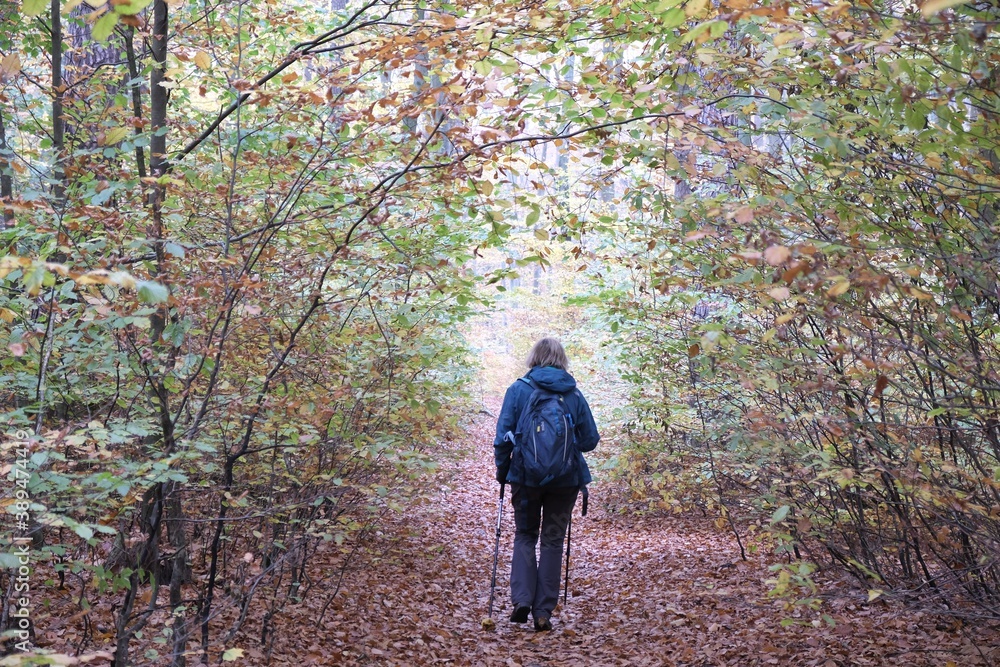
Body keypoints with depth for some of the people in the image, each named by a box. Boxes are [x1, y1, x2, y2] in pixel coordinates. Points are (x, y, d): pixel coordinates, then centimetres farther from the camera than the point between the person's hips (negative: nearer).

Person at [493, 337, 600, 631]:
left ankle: (522, 599, -1)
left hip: (526, 476, -1)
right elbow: (590, 439, 2)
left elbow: (503, 436, -6)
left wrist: (502, 471, 7)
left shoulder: (518, 389, -4)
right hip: (565, 478, 1)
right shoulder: (574, 393, 0)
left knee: (524, 536, 16)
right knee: (553, 541, 10)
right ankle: (543, 611, 8)